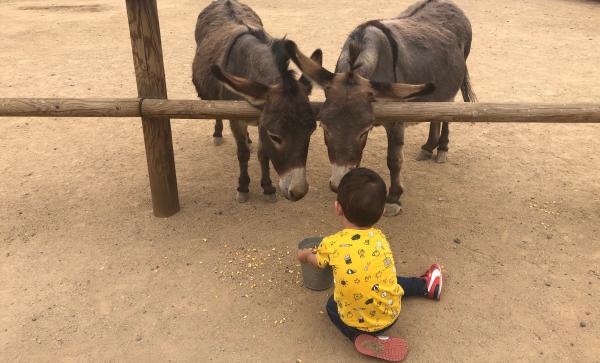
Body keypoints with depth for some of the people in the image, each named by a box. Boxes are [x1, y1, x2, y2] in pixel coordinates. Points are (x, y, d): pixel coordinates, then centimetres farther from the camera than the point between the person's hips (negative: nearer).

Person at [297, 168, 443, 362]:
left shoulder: (331, 245, -20)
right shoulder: (379, 237, -9)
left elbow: (319, 262, 4)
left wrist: (305, 255, 28)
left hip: (356, 321, -3)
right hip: (391, 313, 4)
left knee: (332, 305, 27)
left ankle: (361, 337, 7)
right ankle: (425, 286, 52)